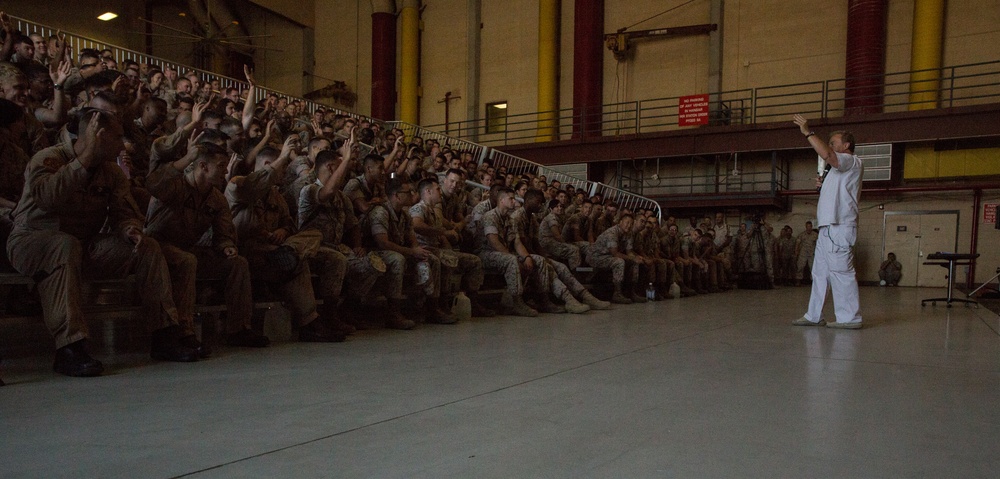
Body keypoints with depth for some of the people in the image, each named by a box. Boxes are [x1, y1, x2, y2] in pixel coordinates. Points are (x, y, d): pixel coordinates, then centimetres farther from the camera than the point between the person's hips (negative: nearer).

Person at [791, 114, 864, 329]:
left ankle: (850, 317, -6)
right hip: (828, 227, 10)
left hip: (839, 227, -10)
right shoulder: (839, 169, 28)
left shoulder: (853, 162, -2)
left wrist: (808, 132, -16)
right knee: (820, 272, 9)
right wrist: (823, 184, 15)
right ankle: (814, 315, 12)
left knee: (841, 272, -10)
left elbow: (826, 155, -22)